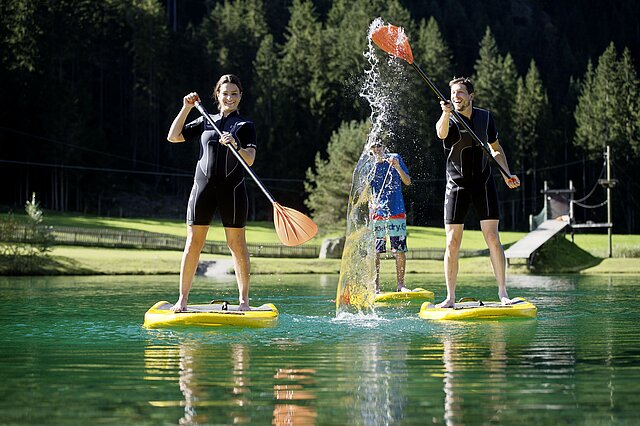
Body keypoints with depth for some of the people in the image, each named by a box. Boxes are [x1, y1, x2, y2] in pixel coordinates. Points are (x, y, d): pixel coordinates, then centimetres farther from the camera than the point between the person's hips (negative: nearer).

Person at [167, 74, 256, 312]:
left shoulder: (245, 126, 6)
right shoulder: (205, 122, 15)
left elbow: (249, 160, -7)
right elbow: (173, 137, 11)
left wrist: (235, 145, -26)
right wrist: (186, 108, 4)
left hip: (232, 189, -2)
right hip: (203, 186, 2)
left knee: (237, 244, 0)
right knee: (193, 243, -1)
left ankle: (244, 300, 6)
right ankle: (182, 299, 3)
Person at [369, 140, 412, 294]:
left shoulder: (395, 158, 4)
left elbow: (408, 182, 2)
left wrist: (397, 167, -14)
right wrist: (372, 203, -17)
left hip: (397, 212, 0)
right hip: (378, 213, 0)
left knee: (400, 251, -1)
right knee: (375, 252, -3)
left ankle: (400, 284, 8)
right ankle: (376, 286, 4)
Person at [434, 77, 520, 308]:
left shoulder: (485, 117, 4)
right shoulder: (449, 121, -9)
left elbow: (496, 149, 17)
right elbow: (441, 134, -35)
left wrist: (507, 174, 6)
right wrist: (446, 113, -54)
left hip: (483, 183, 2)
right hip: (457, 185, -2)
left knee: (492, 238, -6)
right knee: (452, 243, -4)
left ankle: (502, 292, 1)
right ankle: (450, 297, 3)